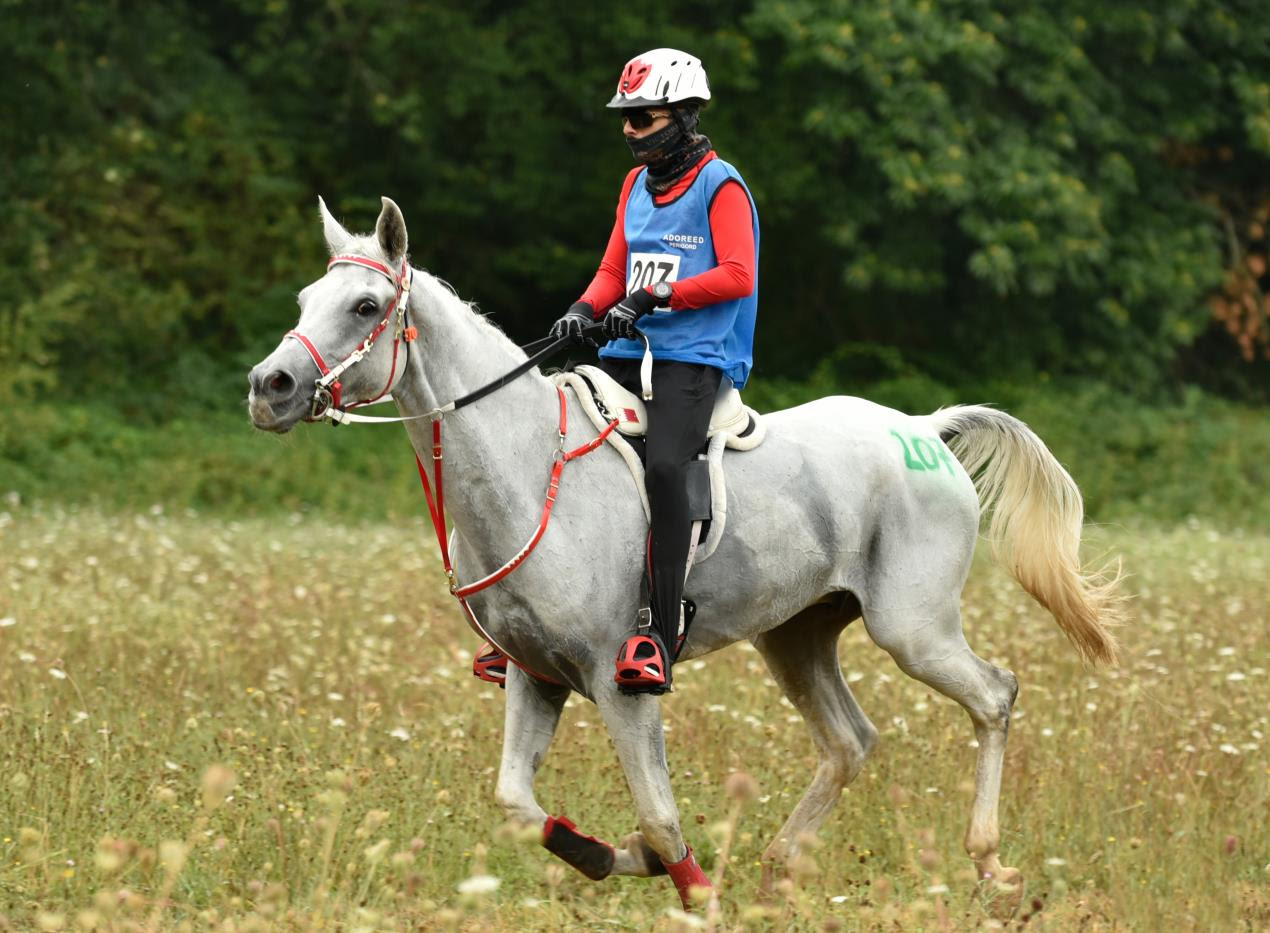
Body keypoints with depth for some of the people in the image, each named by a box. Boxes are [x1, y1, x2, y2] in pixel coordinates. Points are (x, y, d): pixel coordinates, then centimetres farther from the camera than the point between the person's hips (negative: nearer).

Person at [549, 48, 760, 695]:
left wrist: (652, 297, -20)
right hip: (627, 352, 8)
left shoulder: (720, 186, -4)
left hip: (695, 357, -8)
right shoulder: (637, 183, 18)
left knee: (662, 466, -31)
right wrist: (584, 309, -2)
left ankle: (659, 640, -33)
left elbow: (737, 275, -13)